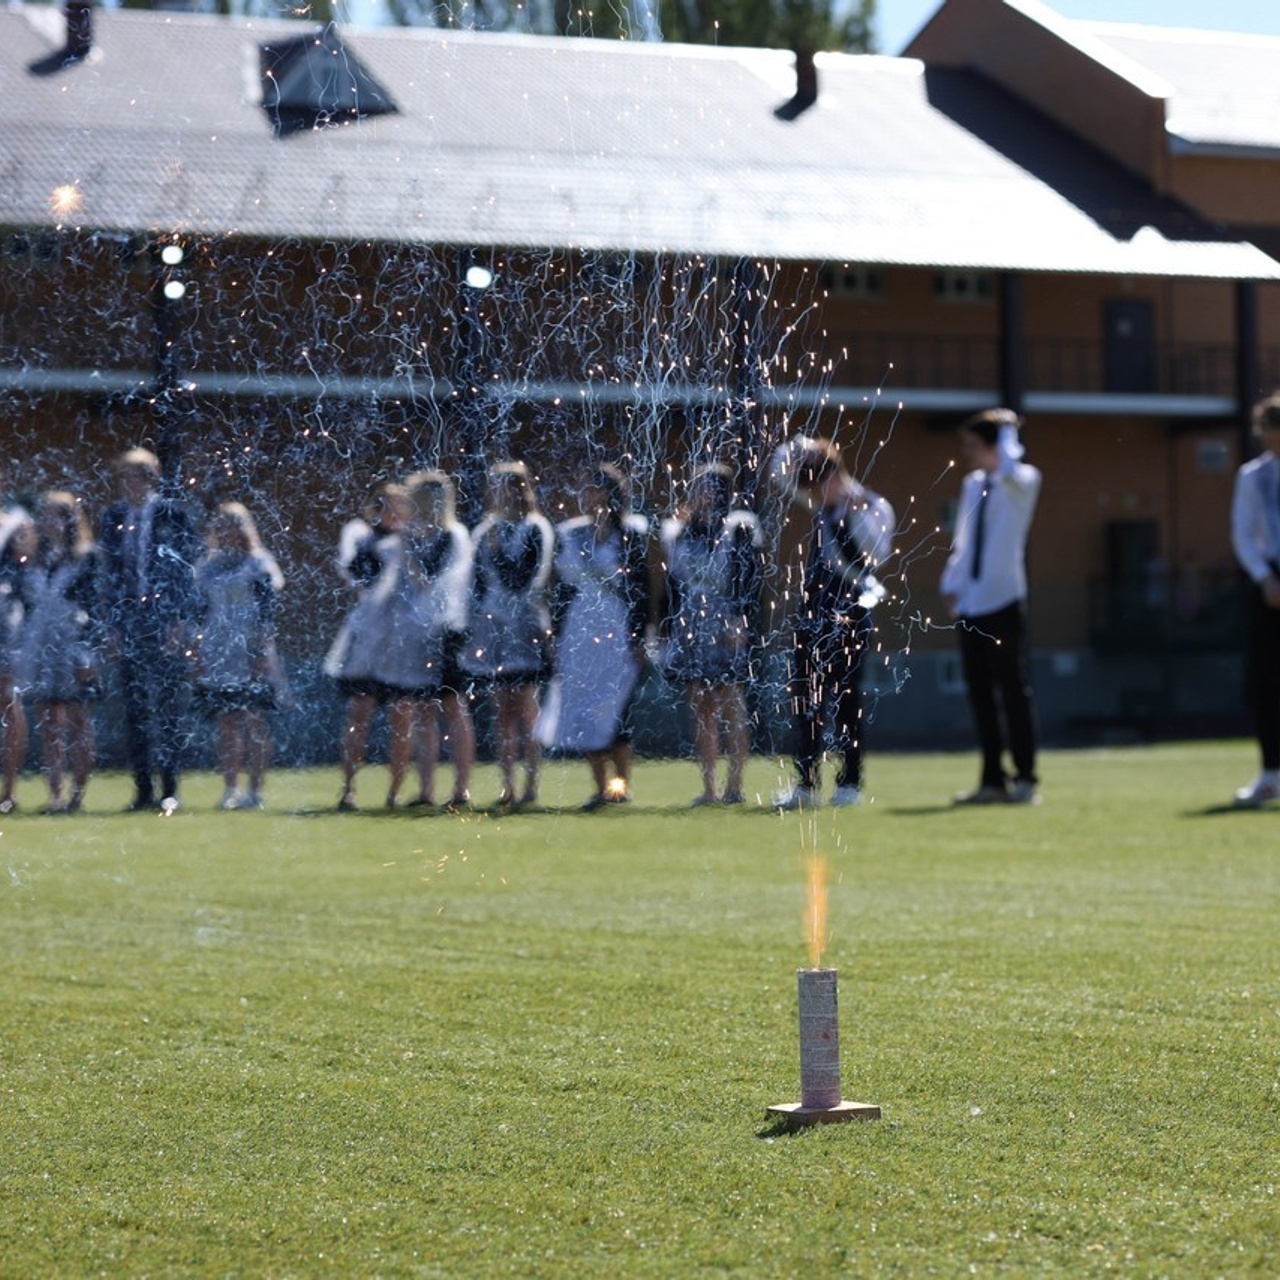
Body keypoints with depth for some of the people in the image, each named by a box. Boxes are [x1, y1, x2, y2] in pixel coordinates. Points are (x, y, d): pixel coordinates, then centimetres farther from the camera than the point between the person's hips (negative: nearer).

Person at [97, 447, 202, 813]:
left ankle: (169, 788, 5)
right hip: (129, 623, 3)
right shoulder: (113, 517, 9)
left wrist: (180, 623, -9)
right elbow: (107, 574, 10)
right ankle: (143, 789, 6)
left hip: (167, 621, -3)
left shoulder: (174, 513, -2)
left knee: (169, 706, 0)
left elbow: (187, 569, -3)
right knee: (135, 708, 3)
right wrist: (112, 624, 3)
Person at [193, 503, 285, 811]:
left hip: (251, 654, -4)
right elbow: (202, 613, 16)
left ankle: (255, 789, -5)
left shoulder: (257, 563, 2)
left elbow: (267, 612, -4)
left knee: (255, 721, -5)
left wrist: (263, 648, -13)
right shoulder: (207, 567, 14)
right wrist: (198, 654, 12)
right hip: (218, 655, 4)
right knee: (226, 723, 2)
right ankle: (230, 789, 4)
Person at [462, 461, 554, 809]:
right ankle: (508, 786, 7)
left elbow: (522, 579, -11)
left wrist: (496, 550, -11)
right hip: (492, 623, 6)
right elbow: (479, 581, 16)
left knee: (525, 709, -6)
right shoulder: (487, 530, 13)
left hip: (523, 625, -6)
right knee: (502, 711, 5)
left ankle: (531, 785, -3)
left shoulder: (534, 529, -4)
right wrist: (473, 621, 12)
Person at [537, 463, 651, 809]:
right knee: (582, 712, 2)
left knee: (612, 709, -10)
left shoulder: (631, 534, -4)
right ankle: (601, 786, 8)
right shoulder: (570, 535, 11)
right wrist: (558, 637, 11)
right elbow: (564, 589, 14)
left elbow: (641, 589, -5)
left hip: (618, 628, -5)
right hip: (580, 629, 5)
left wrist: (638, 638, -10)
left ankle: (621, 780, 2)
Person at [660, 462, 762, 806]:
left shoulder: (739, 530, 0)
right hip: (690, 630, 4)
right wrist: (669, 629, 10)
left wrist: (741, 623, -14)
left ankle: (734, 784, -2)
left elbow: (751, 581, -5)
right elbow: (672, 585, 15)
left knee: (730, 708, -4)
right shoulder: (678, 533, 12)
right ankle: (708, 787, 5)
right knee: (700, 711, 4)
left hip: (727, 631, -4)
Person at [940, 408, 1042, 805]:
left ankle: (1024, 779, 2)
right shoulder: (972, 485, 17)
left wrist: (1007, 430, -12)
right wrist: (952, 585, 11)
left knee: (1013, 691, -3)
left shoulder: (1023, 481, -3)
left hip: (1004, 603, -7)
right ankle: (992, 781, 11)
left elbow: (1009, 473, -28)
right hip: (970, 605, 7)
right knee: (979, 694, 7)